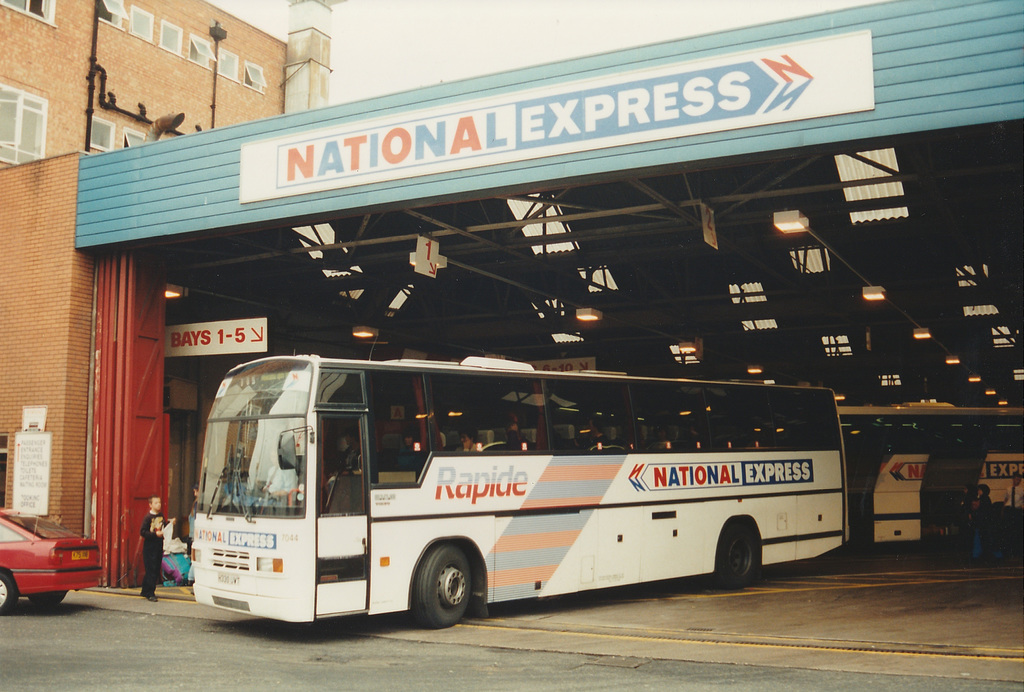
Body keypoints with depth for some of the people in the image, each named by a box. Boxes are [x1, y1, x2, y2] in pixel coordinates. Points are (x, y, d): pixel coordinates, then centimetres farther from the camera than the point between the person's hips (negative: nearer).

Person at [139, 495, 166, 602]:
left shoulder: (161, 516, 10)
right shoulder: (148, 517, -10)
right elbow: (142, 532, -15)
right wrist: (155, 534, -22)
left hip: (159, 546, 7)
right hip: (149, 547, -7)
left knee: (156, 570, 10)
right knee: (151, 570, -7)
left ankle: (145, 592, 22)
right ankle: (150, 594, -2)